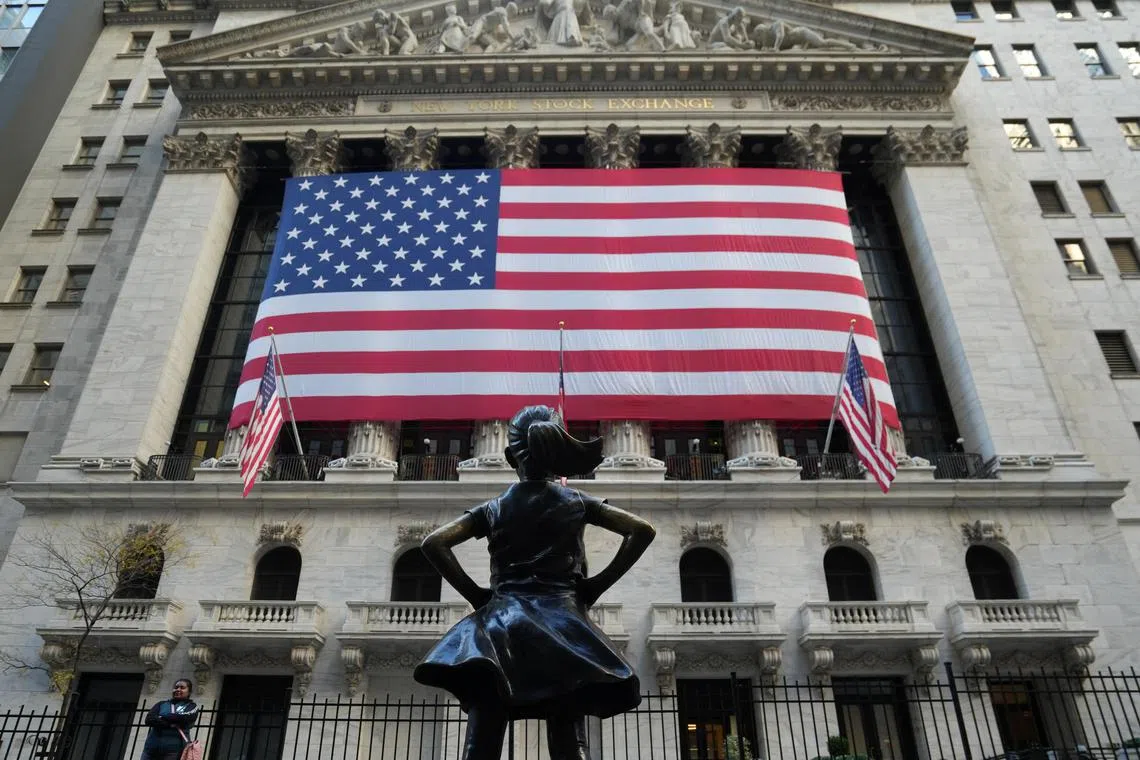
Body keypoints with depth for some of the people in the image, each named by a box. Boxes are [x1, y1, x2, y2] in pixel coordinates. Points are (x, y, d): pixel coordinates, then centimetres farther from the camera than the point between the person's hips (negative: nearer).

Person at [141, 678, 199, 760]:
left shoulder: (191, 706, 13)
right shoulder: (161, 704, 19)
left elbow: (185, 718, -9)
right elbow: (149, 719, 2)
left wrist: (162, 717, 1)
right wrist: (171, 724, -11)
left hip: (174, 749, -3)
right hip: (152, 747, 3)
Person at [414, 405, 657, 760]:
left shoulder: (492, 509, 12)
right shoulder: (577, 503, 11)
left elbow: (433, 544, 4)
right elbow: (642, 530, 4)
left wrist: (474, 592, 7)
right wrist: (598, 584, 5)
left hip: (501, 620, 1)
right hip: (562, 618, 0)